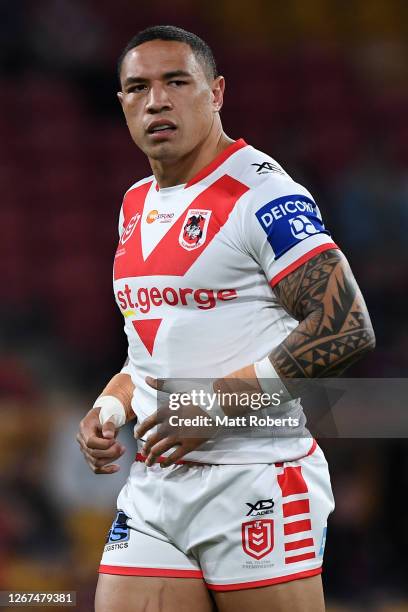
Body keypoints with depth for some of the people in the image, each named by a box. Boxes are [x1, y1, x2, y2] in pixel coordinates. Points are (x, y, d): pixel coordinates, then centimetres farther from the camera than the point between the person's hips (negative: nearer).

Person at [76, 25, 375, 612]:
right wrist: (112, 406, 9)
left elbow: (348, 329, -16)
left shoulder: (261, 195, -10)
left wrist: (218, 403, -18)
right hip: (153, 486, 7)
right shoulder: (136, 206, 17)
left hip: (255, 483, -7)